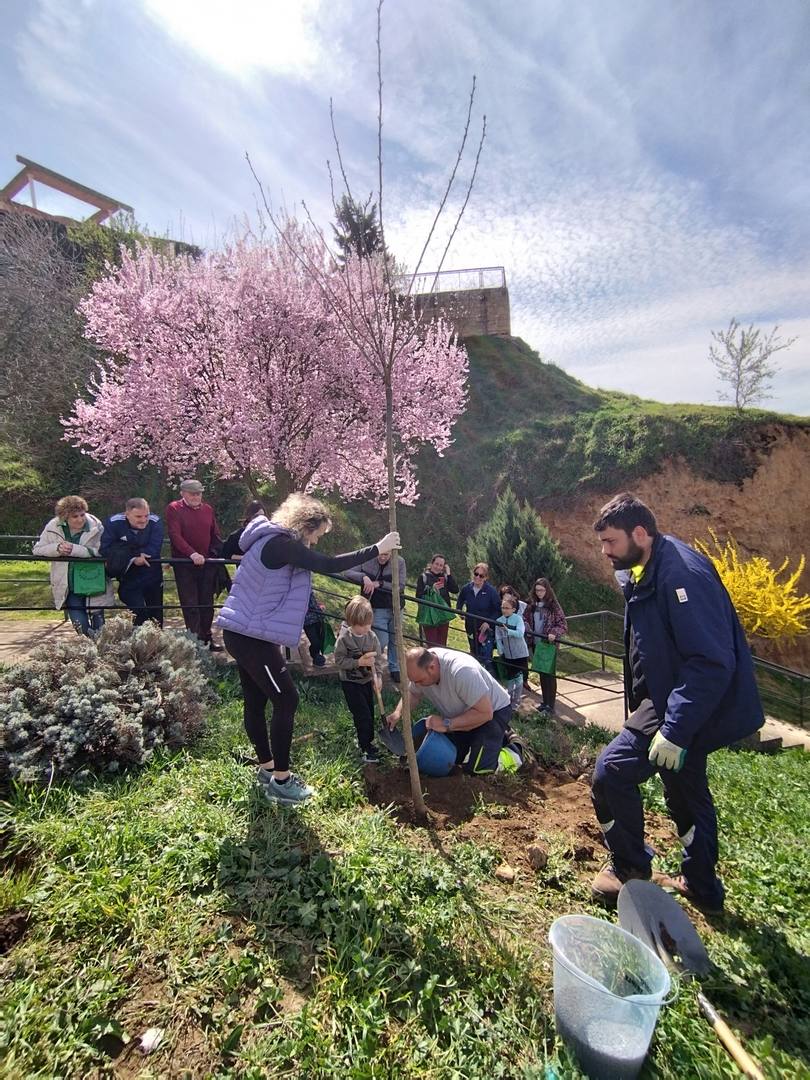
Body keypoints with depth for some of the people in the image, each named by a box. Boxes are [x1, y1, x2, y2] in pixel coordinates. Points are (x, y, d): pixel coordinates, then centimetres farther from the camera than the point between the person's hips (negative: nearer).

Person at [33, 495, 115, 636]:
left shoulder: (95, 526, -13)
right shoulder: (53, 527, -3)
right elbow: (37, 549, 2)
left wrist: (74, 549, -29)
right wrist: (57, 548, -18)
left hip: (93, 585, -2)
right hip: (70, 588, 2)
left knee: (98, 629, 8)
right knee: (81, 627, 0)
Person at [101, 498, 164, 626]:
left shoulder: (155, 522, -14)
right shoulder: (113, 523, -14)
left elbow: (154, 549, -22)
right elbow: (105, 549, -19)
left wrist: (127, 554, -29)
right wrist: (133, 558, -27)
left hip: (152, 576, 2)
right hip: (128, 579, -2)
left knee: (156, 611, 14)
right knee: (138, 613, -8)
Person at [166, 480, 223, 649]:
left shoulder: (208, 509, 10)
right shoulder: (174, 508, -3)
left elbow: (215, 535, 14)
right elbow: (175, 535, -14)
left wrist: (220, 554, 0)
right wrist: (192, 554, -25)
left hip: (208, 563, 4)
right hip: (184, 563, -4)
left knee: (207, 603, 9)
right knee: (190, 604, -1)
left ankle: (206, 638, 20)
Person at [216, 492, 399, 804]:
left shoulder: (270, 540, 13)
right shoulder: (281, 544, -19)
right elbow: (328, 565, -24)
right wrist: (377, 548, -19)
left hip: (242, 632, 10)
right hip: (253, 636, -10)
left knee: (256, 701, 16)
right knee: (286, 700, -2)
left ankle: (267, 768, 30)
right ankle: (280, 781, 8)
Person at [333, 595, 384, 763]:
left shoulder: (372, 636, -8)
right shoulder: (344, 638, -20)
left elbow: (378, 658, -2)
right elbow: (339, 660, -18)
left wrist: (378, 676, -15)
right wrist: (358, 662, -27)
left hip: (367, 680, 5)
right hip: (350, 682, -5)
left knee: (369, 712, 15)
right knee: (362, 715, -7)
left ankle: (365, 740, 35)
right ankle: (366, 748, 6)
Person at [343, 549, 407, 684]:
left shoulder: (399, 562, -8)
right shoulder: (367, 561, -8)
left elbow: (400, 587, -13)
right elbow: (347, 573, -10)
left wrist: (379, 584, -24)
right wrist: (364, 577, -28)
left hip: (395, 608, 2)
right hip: (378, 609, -2)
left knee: (395, 640, 13)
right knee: (381, 642, -6)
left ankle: (394, 669, 34)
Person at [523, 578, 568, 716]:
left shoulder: (553, 605, -10)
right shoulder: (531, 605, 4)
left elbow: (563, 625, -10)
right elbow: (524, 618, 11)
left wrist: (554, 634, -28)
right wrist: (526, 627, -9)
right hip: (535, 644, 5)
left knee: (549, 675, -2)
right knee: (541, 674, 15)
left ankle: (550, 706, 5)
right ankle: (545, 702, 28)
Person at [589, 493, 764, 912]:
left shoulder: (682, 574, -26)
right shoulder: (645, 573, 6)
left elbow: (713, 661, -29)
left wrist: (674, 731, -28)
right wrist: (641, 705, 18)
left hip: (689, 707, -10)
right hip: (683, 702, 10)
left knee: (612, 771, -9)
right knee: (686, 790, 23)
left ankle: (630, 869, 15)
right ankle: (702, 887, 43)